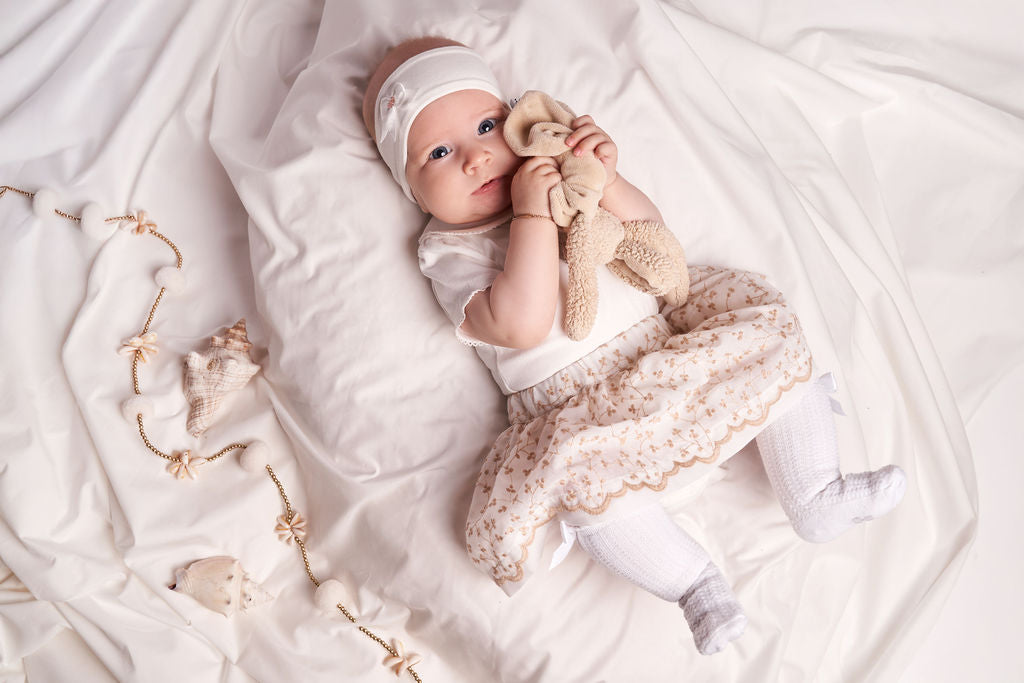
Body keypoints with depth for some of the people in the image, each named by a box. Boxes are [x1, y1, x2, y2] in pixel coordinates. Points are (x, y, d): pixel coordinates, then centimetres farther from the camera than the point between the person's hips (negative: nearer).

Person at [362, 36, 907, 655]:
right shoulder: (448, 251, -3)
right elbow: (522, 326, -22)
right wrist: (533, 212, -22)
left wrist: (607, 180, -10)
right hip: (579, 408, -5)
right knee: (582, 474, -34)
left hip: (667, 352, 6)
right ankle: (694, 581, -14)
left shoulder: (551, 170, 12)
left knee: (771, 328, -5)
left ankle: (817, 499, 4)